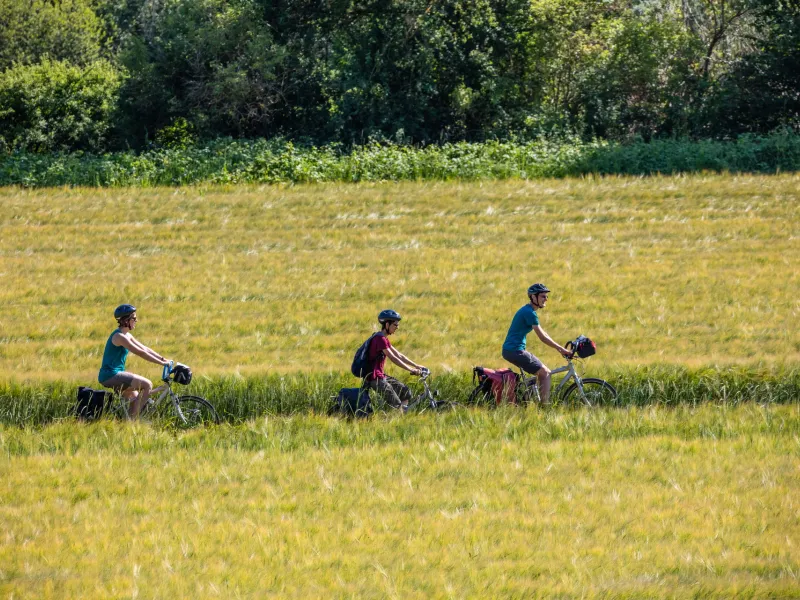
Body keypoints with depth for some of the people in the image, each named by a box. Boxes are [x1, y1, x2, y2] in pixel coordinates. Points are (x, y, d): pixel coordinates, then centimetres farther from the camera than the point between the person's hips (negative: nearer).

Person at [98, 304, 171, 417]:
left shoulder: (127, 335, 14)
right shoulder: (119, 336, -18)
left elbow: (145, 349, 16)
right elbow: (141, 353, -21)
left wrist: (163, 359, 8)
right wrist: (162, 363, -19)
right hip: (111, 375, -11)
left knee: (135, 398, 25)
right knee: (147, 384, -17)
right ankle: (132, 419, -17)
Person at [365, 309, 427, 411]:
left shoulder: (384, 339, 14)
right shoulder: (380, 339, -18)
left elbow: (399, 355, 17)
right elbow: (393, 358, -23)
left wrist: (417, 366, 11)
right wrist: (411, 370, -23)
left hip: (381, 376, 10)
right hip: (374, 379, -10)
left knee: (406, 392, 11)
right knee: (396, 405, -16)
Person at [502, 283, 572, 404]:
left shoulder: (528, 311, 18)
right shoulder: (529, 313, -15)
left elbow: (542, 333, 21)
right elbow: (542, 337, -16)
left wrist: (560, 348, 16)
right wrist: (561, 349, -12)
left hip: (510, 350, 10)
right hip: (515, 350, -10)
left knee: (542, 373, 19)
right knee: (545, 373, -7)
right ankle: (545, 405, -11)